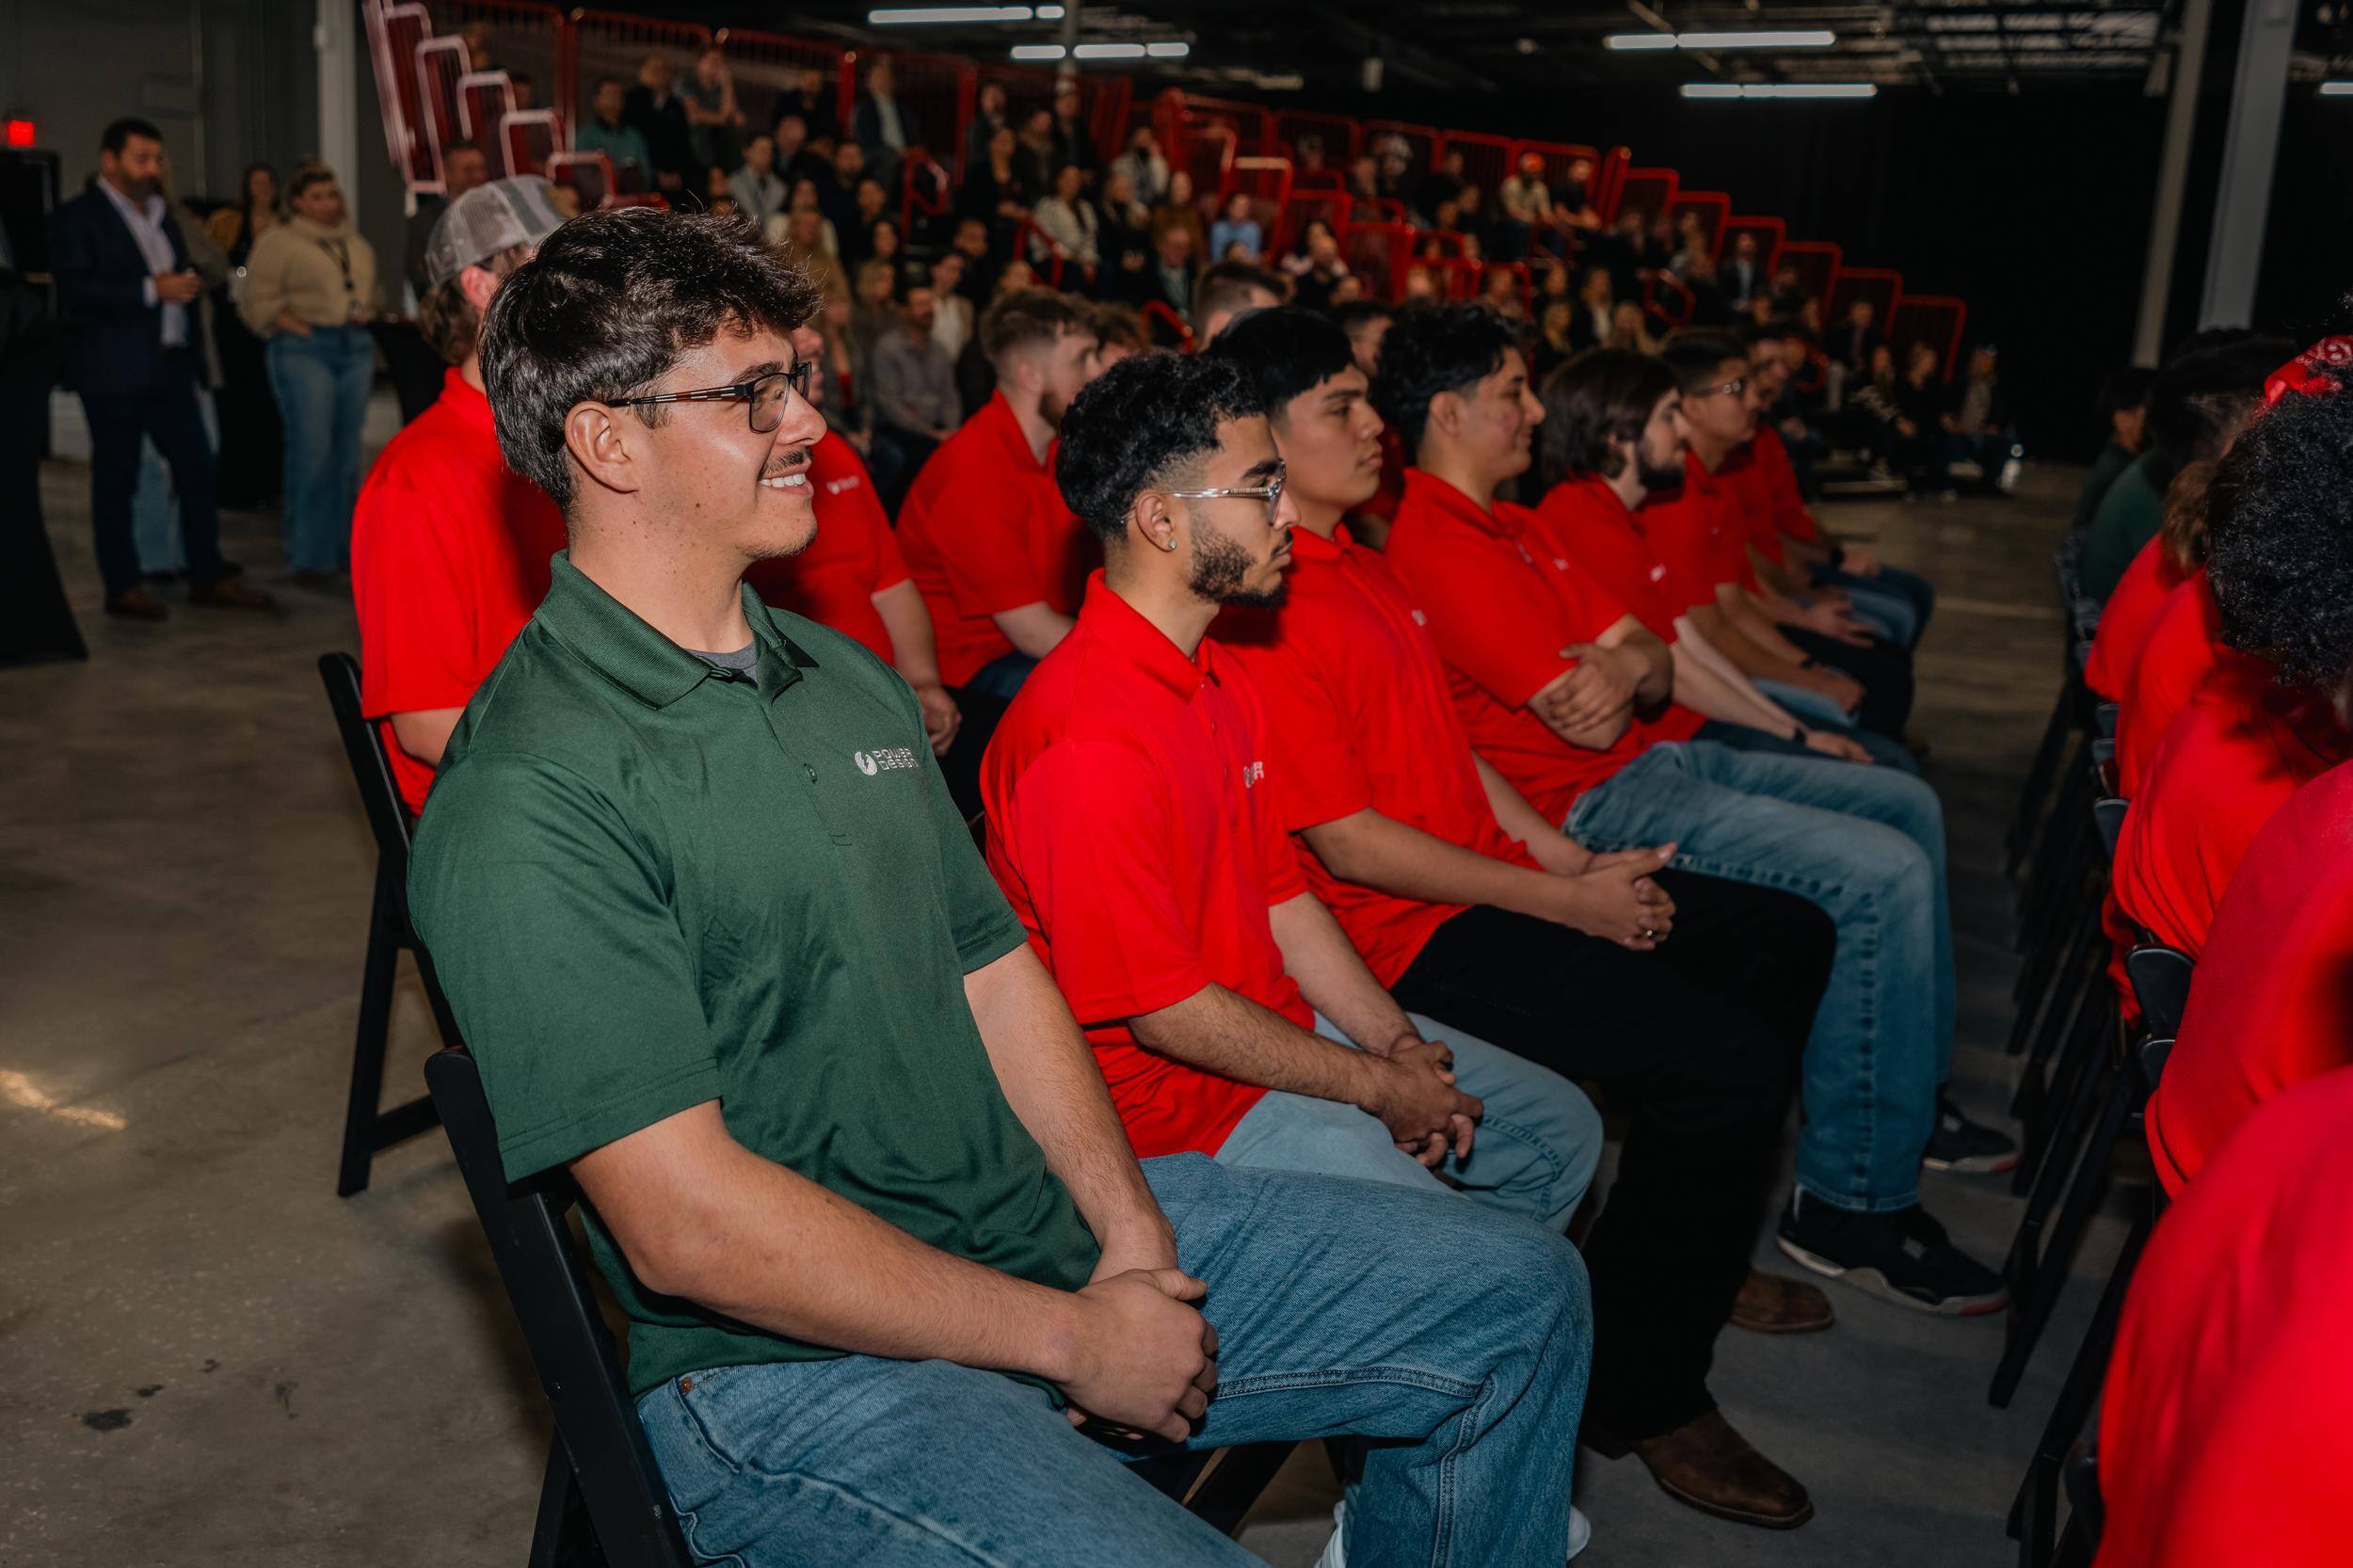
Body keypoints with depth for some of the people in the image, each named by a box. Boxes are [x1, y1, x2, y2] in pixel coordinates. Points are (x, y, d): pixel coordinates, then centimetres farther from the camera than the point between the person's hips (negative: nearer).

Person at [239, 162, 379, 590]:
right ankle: (310, 557, -3)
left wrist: (363, 317, 9)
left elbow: (369, 292, 27)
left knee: (347, 452, 7)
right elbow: (258, 302, -5)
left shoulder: (356, 243, 17)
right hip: (305, 350, -6)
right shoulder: (278, 243, -1)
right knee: (311, 450, -9)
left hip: (356, 349, 6)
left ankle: (346, 548, 14)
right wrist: (300, 329, -11)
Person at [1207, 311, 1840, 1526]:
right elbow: (1349, 843, -20)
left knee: (1789, 937, 14)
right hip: (1410, 930, -10)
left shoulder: (1358, 565, 14)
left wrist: (1576, 863, 7)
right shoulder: (1259, 614, -18)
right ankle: (1643, 1390, -1)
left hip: (1496, 875, 11)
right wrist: (1567, 905, -14)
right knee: (1722, 1062, -21)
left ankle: (1695, 1249, 29)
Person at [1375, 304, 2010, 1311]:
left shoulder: (1514, 527, 16)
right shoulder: (1439, 547, -17)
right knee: (1882, 878, -20)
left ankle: (1907, 1096, 27)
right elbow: (1582, 722, -21)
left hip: (1649, 760, 11)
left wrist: (1625, 666, -14)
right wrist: (1621, 664, 1)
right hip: (1588, 803, -11)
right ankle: (1855, 1201, -10)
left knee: (1906, 805, 16)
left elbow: (1658, 674, 10)